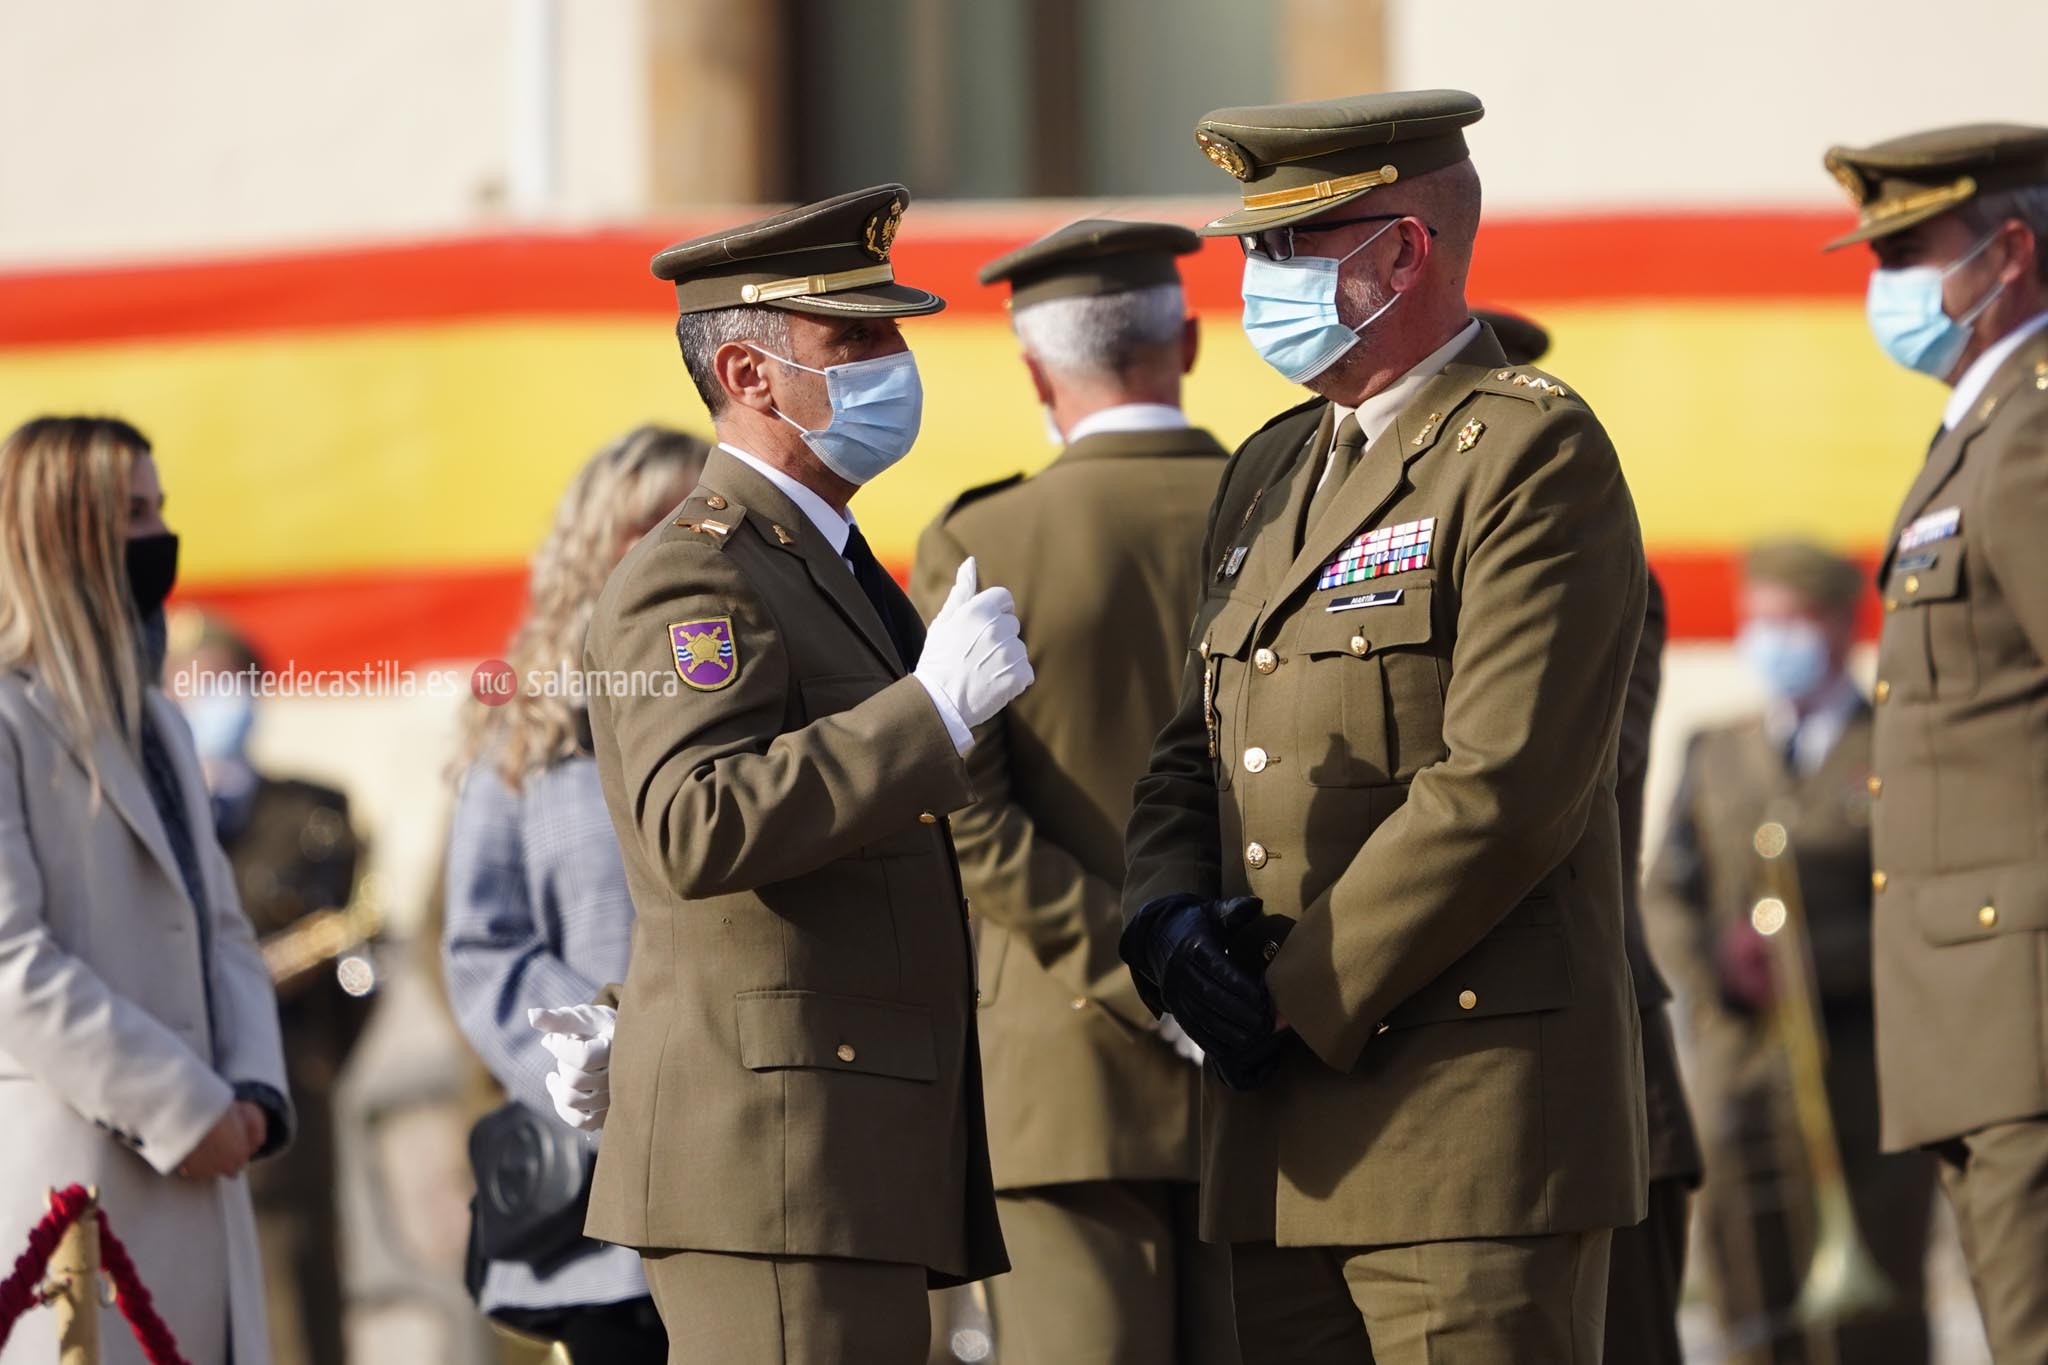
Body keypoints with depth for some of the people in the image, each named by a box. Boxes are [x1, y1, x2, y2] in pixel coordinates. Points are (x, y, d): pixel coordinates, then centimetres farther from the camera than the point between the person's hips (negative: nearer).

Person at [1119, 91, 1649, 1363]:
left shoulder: (1533, 453, -8)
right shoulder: (1273, 471, 19)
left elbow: (1505, 789, -17)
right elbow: (1196, 750, 20)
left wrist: (1300, 1002, -14)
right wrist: (1166, 921, -2)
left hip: (1475, 1114, -8)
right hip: (1287, 1138, 8)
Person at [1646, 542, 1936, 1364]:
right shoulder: (1716, 756, 19)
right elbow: (1671, 896, 12)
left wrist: (1813, 958, -17)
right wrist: (1719, 959, -9)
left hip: (1867, 1078, -3)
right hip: (1741, 1073, 3)